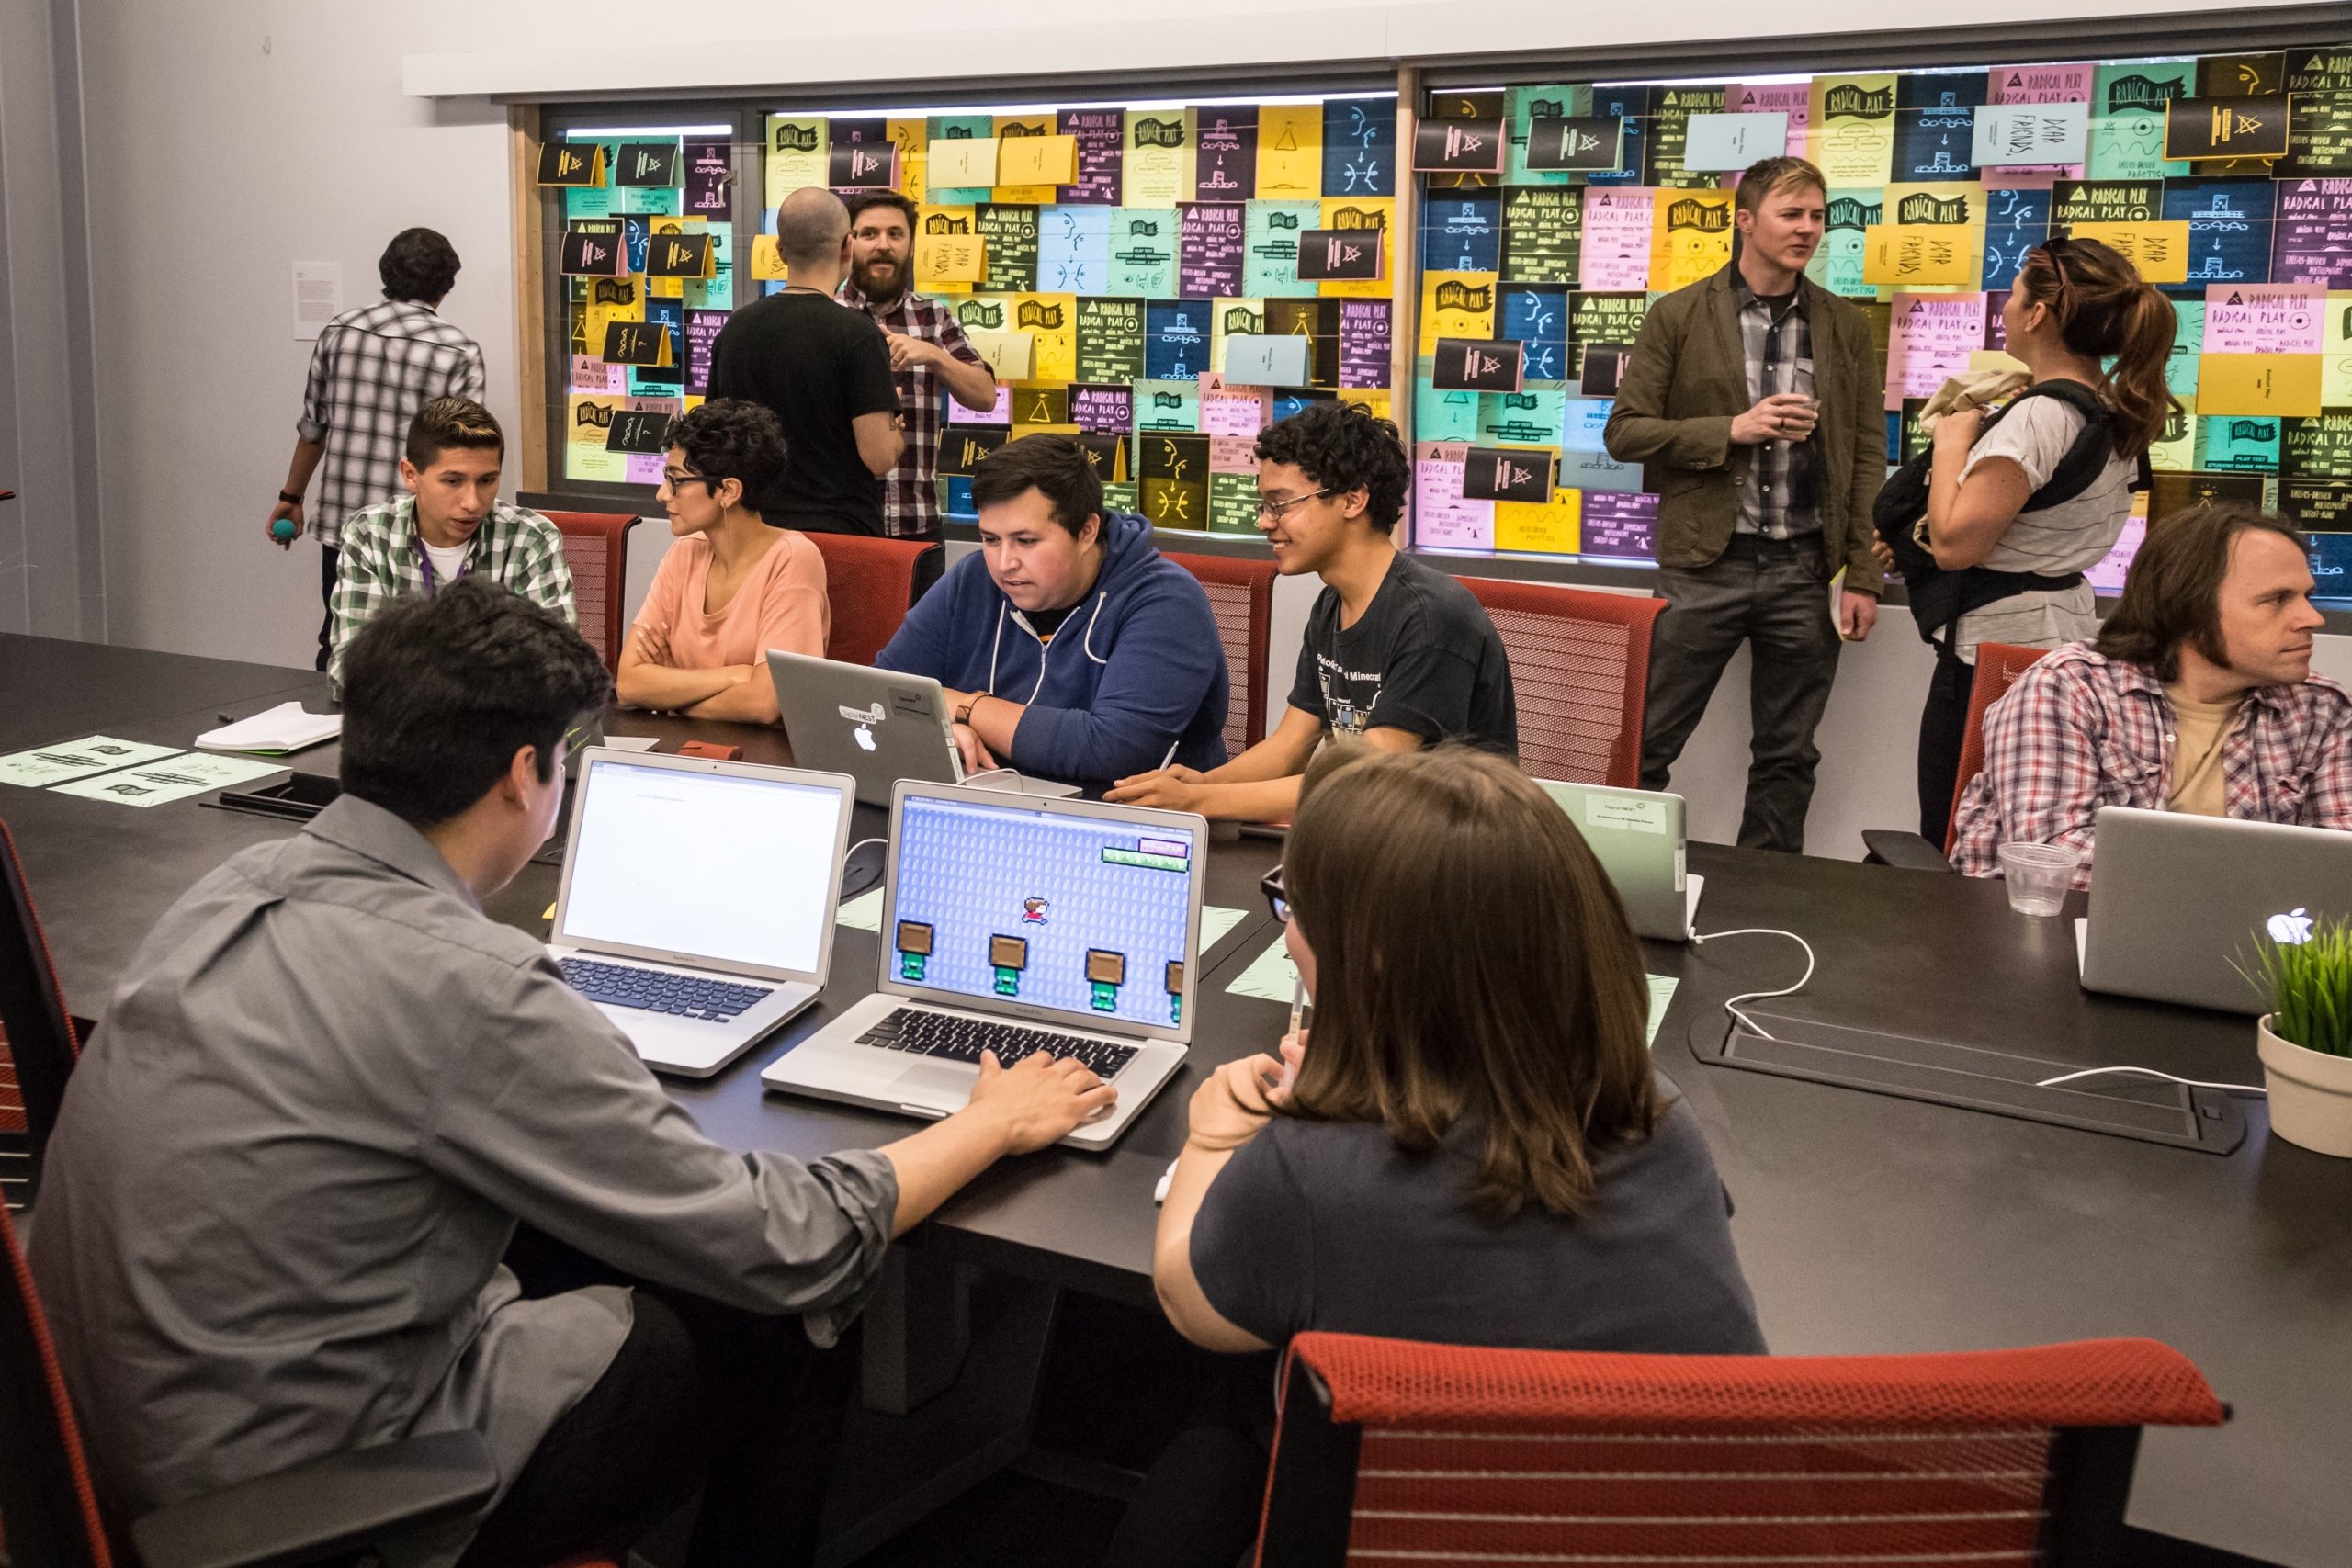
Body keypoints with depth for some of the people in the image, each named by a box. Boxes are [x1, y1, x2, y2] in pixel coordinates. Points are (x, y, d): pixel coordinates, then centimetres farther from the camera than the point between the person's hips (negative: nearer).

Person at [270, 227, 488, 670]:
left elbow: (313, 427, 11)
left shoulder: (338, 332, 3)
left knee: (339, 644, 16)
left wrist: (291, 496, 24)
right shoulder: (459, 352, -10)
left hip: (340, 523, 4)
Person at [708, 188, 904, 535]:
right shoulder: (856, 333, -14)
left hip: (755, 529, 6)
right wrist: (897, 429, 4)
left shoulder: (735, 327, 5)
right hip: (840, 532, -6)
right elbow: (879, 457, -17)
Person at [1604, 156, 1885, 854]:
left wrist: (1863, 577, 1)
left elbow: (1867, 457, 8)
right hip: (1705, 563, -2)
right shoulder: (1680, 315, 1)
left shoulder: (1847, 326, 8)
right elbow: (1624, 430, -2)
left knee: (1788, 756, 10)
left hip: (1806, 568, 3)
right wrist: (1732, 429, -14)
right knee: (1647, 743, 1)